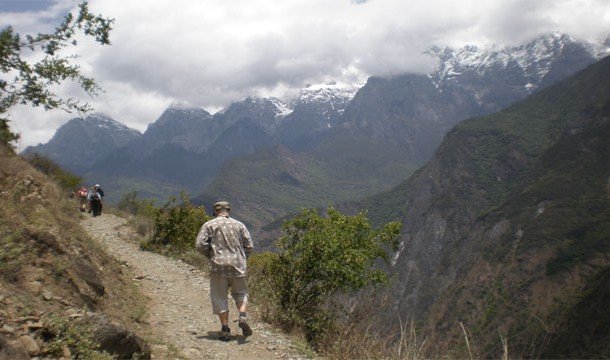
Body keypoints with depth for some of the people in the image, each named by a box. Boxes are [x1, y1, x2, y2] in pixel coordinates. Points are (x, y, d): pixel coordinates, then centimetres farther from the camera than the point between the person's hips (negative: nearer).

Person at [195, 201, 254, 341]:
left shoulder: (209, 225, 3)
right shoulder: (239, 225, 8)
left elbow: (200, 245, -5)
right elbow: (249, 246, 4)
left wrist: (211, 255, 12)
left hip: (218, 266, -1)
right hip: (237, 266, 2)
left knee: (220, 298, 9)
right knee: (240, 293, 17)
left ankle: (225, 329, 7)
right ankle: (242, 316, -8)